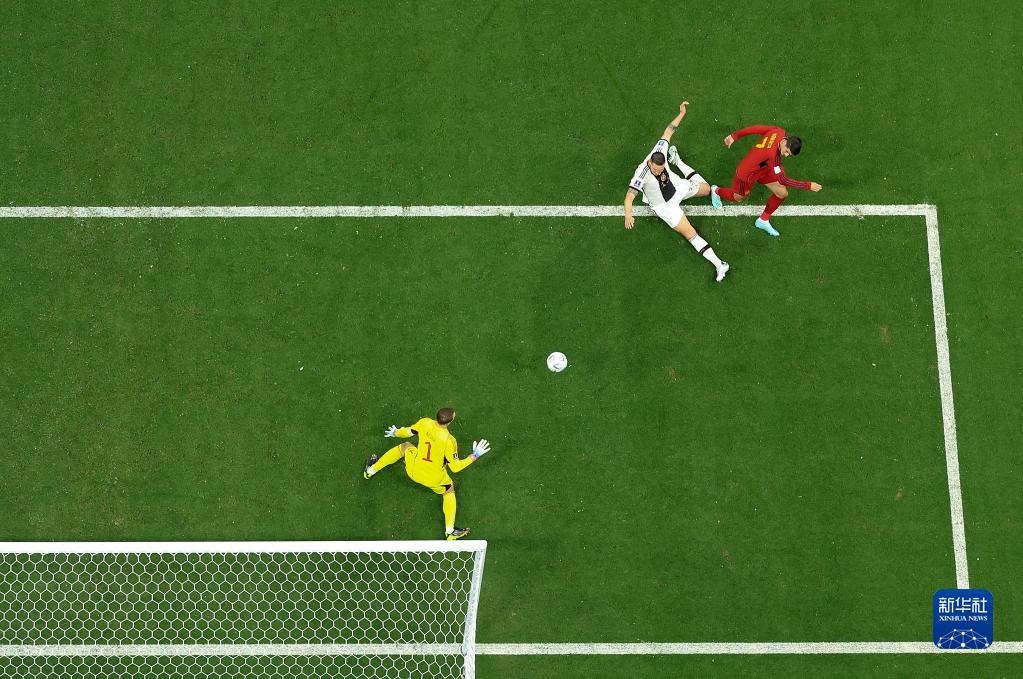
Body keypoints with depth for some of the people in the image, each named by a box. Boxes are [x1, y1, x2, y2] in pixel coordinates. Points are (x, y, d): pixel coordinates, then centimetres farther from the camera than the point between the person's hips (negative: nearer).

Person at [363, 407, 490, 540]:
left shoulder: (425, 423, -20)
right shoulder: (449, 441, -31)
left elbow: (408, 432, 2)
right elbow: (455, 467, -20)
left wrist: (395, 432, 24)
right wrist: (474, 457, -13)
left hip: (412, 470, 3)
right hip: (434, 479, -3)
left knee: (404, 446, 33)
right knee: (449, 490, 29)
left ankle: (370, 470, 47)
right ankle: (450, 531, 26)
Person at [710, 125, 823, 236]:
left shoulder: (779, 131, -26)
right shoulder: (773, 155, -47)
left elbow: (754, 128, -12)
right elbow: (782, 180, -39)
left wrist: (735, 136, 5)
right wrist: (809, 185, -35)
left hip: (763, 168, 7)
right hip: (747, 174, -7)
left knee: (782, 194, 3)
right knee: (738, 198, 22)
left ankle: (763, 220, 27)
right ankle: (716, 191, 56)